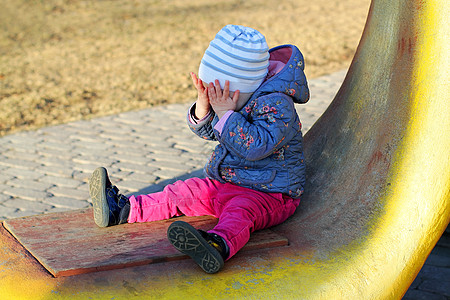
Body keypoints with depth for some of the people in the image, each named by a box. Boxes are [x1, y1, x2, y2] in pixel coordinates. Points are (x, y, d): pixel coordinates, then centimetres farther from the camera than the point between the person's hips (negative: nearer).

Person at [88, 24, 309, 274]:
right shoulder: (240, 93, 4)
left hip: (270, 195, -9)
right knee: (183, 193, 5)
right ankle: (123, 210, 10)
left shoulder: (276, 106, -21)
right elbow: (207, 131, 8)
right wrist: (203, 105, -12)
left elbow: (255, 146, -33)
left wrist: (226, 114, -32)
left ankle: (219, 245, -69)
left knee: (238, 213, -39)